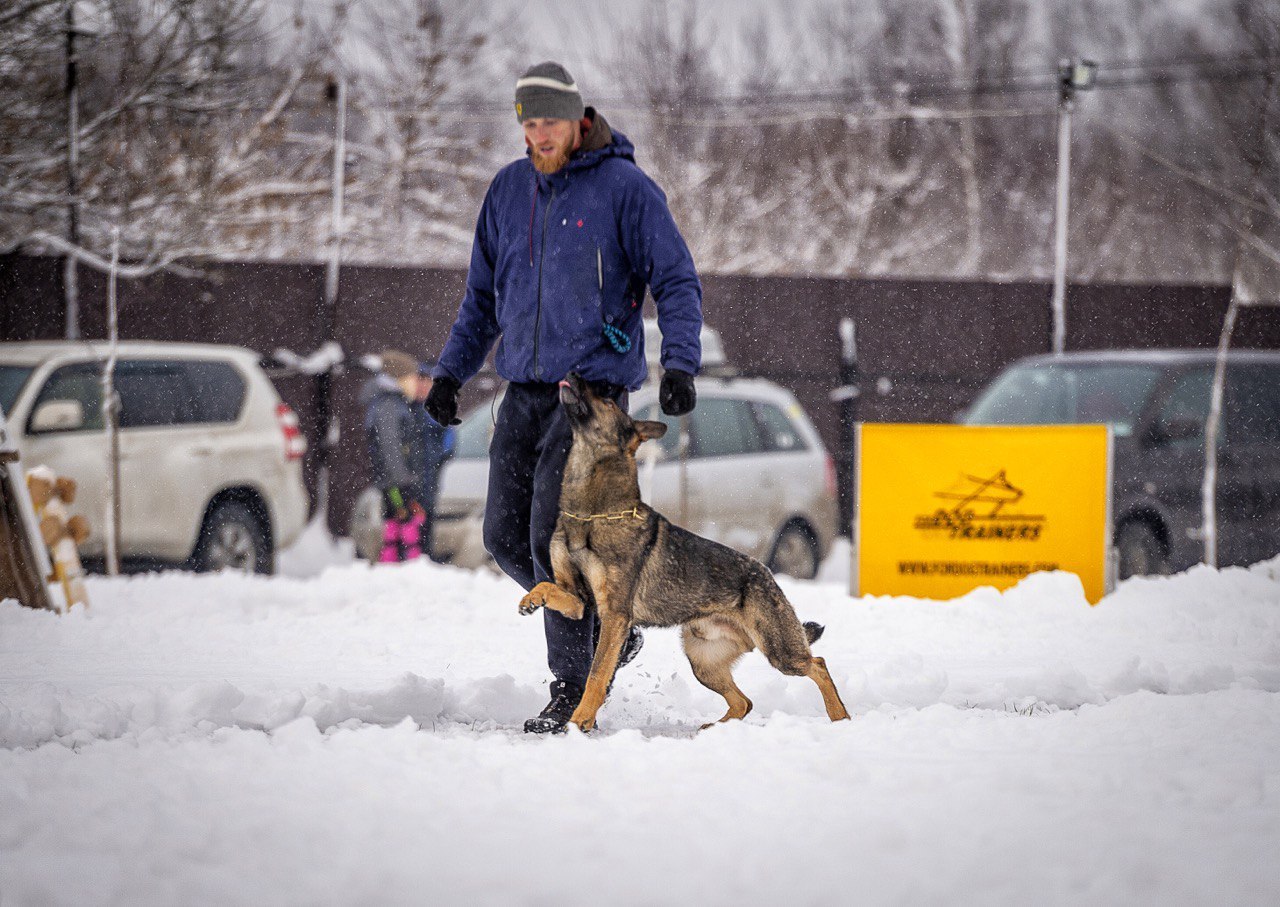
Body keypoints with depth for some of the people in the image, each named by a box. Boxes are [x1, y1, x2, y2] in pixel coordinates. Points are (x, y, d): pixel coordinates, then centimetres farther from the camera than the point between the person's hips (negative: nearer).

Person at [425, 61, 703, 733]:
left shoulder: (624, 187, -6)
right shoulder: (509, 190, 12)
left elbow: (678, 282, -6)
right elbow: (483, 294, 21)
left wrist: (680, 365, -19)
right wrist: (451, 370, 13)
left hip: (594, 385, -7)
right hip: (525, 390, 7)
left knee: (554, 537, -14)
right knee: (506, 537, 4)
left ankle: (573, 689, -6)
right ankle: (607, 631, 23)